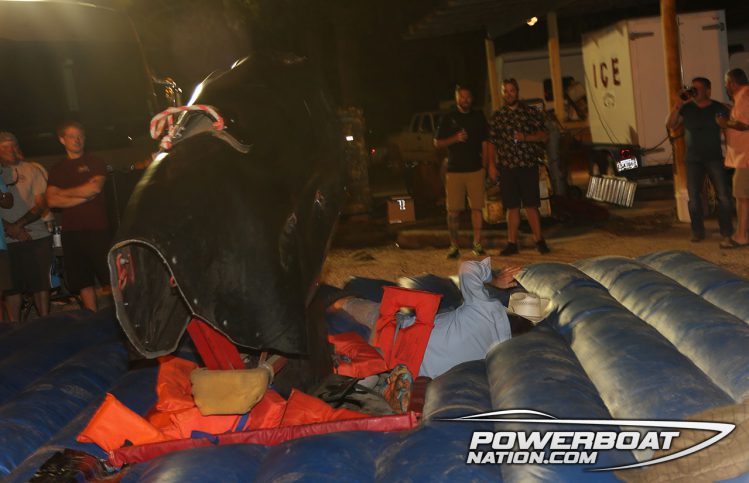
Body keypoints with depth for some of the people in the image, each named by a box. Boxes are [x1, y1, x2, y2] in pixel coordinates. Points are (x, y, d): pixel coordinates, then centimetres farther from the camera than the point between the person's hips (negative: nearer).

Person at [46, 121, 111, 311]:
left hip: (97, 229, -3)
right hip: (71, 231, 3)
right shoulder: (57, 170, 15)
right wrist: (83, 197, -7)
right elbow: (52, 201, 1)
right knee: (84, 283, 4)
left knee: (112, 279, -8)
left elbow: (95, 188, -9)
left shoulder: (95, 163, 9)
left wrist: (64, 193, 0)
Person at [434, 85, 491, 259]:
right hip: (454, 170, -1)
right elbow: (437, 143, 6)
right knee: (453, 210, -3)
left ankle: (477, 244, 6)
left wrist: (484, 166, 3)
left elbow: (485, 143, 11)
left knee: (477, 207, -1)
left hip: (475, 169, 1)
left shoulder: (478, 117, 11)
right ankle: (454, 246, 5)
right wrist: (455, 138, -11)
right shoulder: (448, 118, 7)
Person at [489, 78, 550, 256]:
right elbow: (493, 143, 10)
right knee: (512, 207, 6)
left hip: (528, 165, -2)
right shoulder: (497, 116, 10)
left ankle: (539, 240, 7)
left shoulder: (531, 112, 5)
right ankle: (512, 243, 11)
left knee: (531, 205, -2)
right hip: (506, 166, 2)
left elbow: (543, 135, 3)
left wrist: (525, 137, -13)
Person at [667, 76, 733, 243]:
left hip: (715, 158, -1)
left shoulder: (719, 108, 0)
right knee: (694, 198, 1)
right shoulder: (686, 108, 4)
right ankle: (698, 232, 11)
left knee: (724, 196, -4)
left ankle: (727, 231, 7)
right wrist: (678, 105, -14)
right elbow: (670, 125, -4)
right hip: (693, 160, 2)